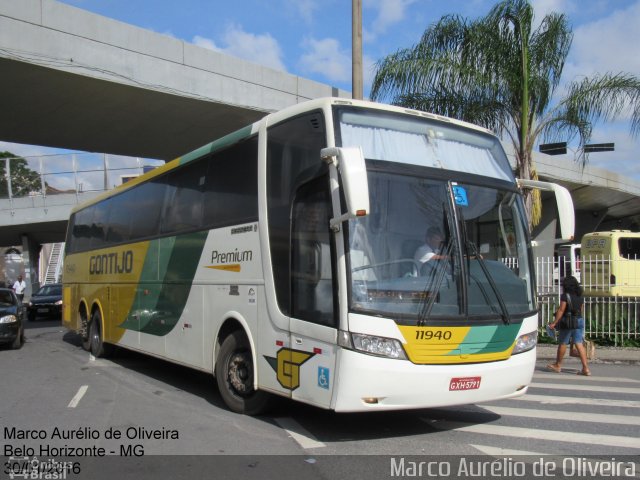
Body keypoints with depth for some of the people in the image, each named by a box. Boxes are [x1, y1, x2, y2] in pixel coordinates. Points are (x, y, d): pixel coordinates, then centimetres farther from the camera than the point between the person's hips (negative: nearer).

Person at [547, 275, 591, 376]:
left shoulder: (565, 296, -12)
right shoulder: (580, 296, 8)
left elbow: (561, 310, -15)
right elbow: (581, 309, 14)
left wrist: (554, 323, -11)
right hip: (579, 320, 6)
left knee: (562, 344, 8)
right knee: (579, 344, 3)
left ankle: (558, 366, 22)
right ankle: (586, 368, -4)